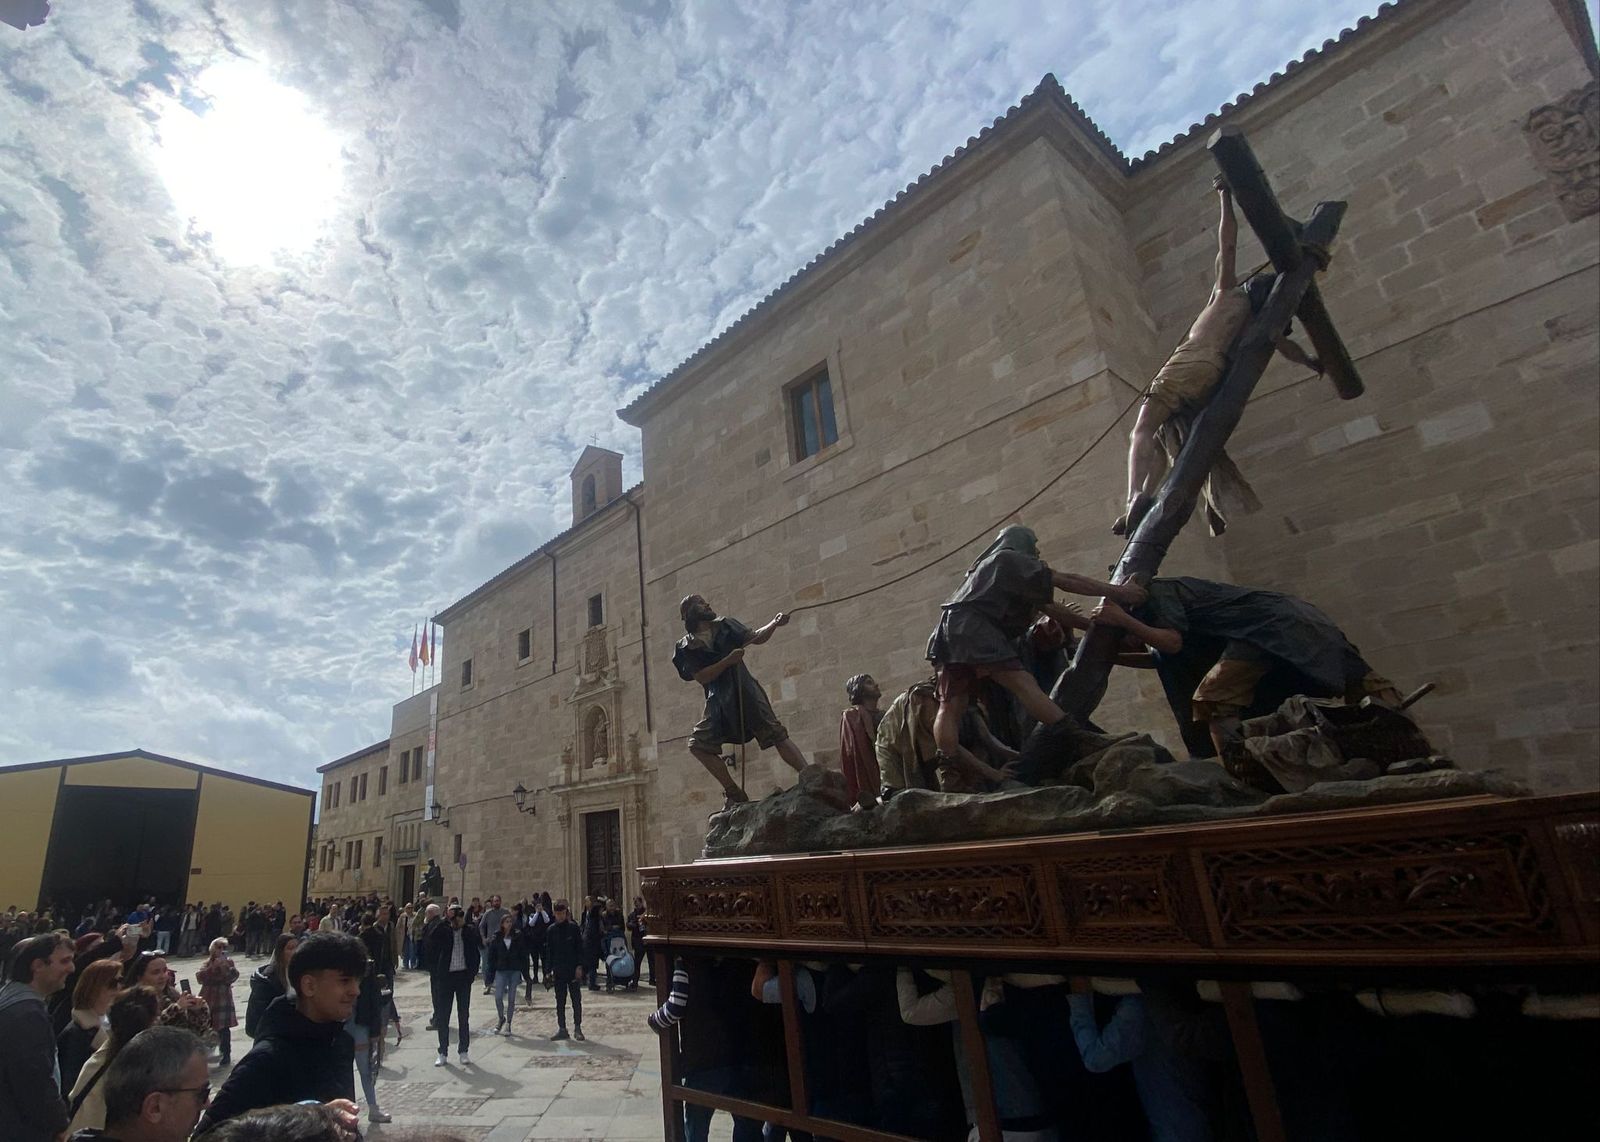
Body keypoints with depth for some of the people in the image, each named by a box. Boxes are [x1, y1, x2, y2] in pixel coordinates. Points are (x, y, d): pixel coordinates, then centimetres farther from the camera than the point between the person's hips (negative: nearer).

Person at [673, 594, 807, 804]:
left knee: (777, 736, -10)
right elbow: (701, 677, -9)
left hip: (745, 692, -1)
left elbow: (755, 637, 4)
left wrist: (774, 624, -14)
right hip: (718, 701, 1)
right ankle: (735, 794, 5)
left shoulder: (725, 626, 6)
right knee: (698, 744, -6)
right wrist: (728, 660, -19)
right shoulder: (687, 647, 0)